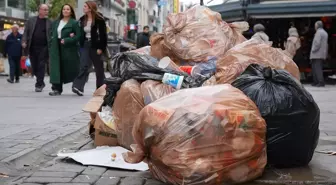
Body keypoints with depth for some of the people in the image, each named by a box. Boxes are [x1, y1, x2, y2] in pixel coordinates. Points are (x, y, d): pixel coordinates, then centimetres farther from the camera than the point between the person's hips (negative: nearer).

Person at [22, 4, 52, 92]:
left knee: (41, 66, -6)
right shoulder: (31, 20, 9)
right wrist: (24, 41, -7)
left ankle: (39, 85, 0)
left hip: (43, 47, -2)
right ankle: (41, 82, 26)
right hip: (32, 47, 2)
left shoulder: (49, 22, 5)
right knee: (34, 67, 8)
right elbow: (26, 32, 7)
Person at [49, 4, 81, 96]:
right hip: (57, 49, 4)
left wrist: (66, 40, -16)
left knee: (71, 69, 2)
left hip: (69, 49, -4)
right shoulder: (56, 22, 15)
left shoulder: (74, 23, -3)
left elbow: (78, 36, -9)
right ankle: (57, 88, -3)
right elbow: (52, 33, 22)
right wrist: (53, 41, 3)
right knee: (58, 68, -3)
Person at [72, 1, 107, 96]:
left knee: (99, 69, 7)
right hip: (85, 45, 4)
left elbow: (103, 35, -11)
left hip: (95, 46, -4)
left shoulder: (99, 19, -8)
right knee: (84, 66, -11)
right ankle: (78, 87, -23)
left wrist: (101, 48, -15)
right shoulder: (82, 20, 11)